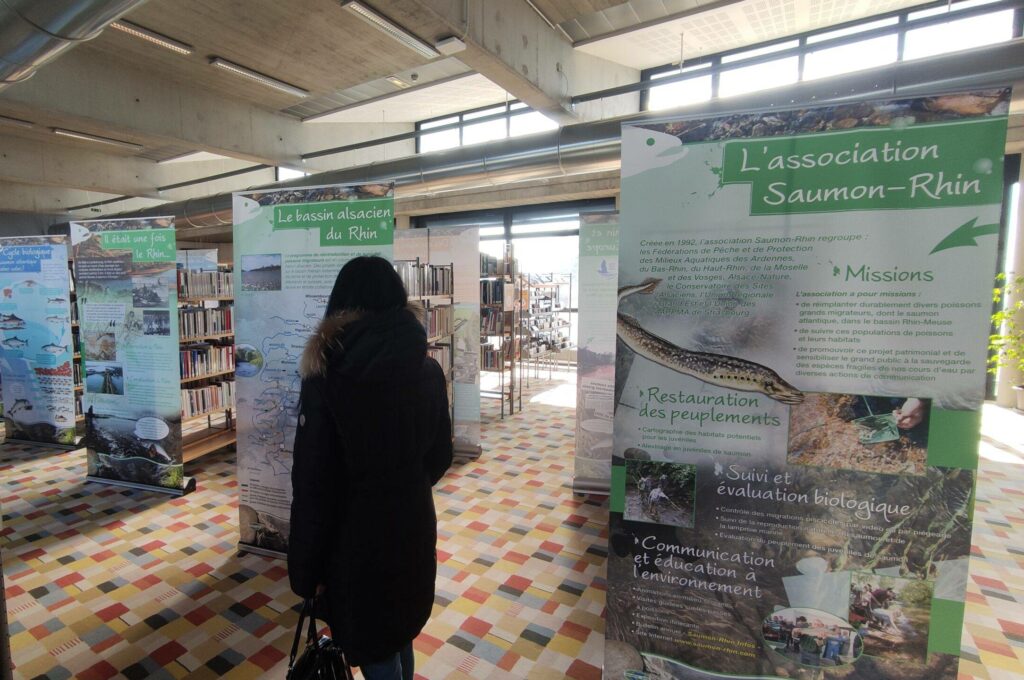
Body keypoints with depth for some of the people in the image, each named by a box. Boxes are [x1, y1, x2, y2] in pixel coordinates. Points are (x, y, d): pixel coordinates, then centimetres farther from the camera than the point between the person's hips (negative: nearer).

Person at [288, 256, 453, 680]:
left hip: (357, 534, -4)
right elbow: (440, 455, 5)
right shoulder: (429, 371, -6)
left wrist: (305, 568, -4)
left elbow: (312, 482, -16)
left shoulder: (327, 377, -18)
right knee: (401, 631, 27)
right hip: (414, 525, 5)